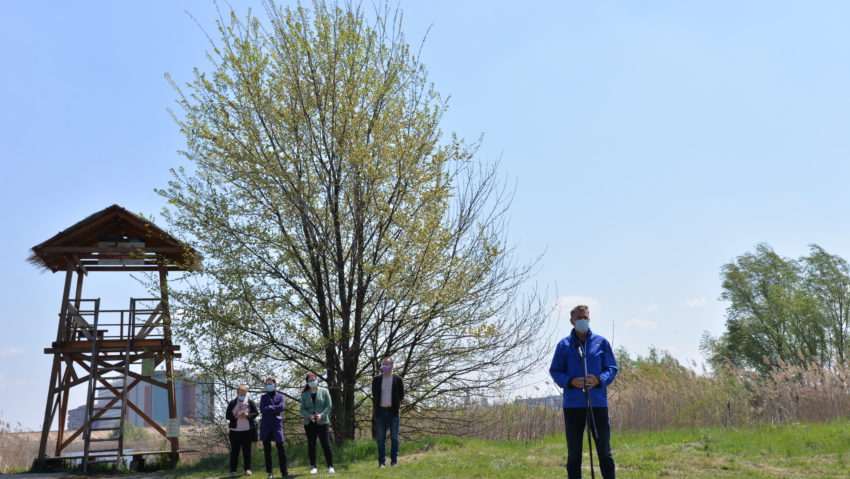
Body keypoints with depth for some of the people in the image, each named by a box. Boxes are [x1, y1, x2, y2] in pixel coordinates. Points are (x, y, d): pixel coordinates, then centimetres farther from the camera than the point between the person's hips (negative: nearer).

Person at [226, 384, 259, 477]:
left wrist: (247, 415, -16)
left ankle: (248, 469, 13)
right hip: (235, 430, 0)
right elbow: (227, 415, 1)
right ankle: (233, 470, 4)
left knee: (247, 450, 6)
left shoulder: (250, 402, 2)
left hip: (248, 430, 1)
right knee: (234, 450, 1)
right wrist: (236, 416, -16)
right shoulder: (232, 403, 1)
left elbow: (256, 413, 1)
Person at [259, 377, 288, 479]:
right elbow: (262, 410, -4)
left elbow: (281, 407, -9)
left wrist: (269, 408, -7)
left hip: (277, 424, -2)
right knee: (267, 449, 2)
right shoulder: (264, 397, 11)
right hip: (265, 425, 2)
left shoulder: (280, 396, 10)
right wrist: (275, 409, -8)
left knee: (280, 447, -7)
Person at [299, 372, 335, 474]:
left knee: (325, 444, -5)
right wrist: (309, 416, -16)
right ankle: (313, 467, 11)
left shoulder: (324, 391, 2)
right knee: (311, 445, 4)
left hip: (322, 422, -2)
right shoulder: (305, 394, 8)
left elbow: (329, 406, -3)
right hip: (309, 423, 2)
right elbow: (302, 409, 3)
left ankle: (330, 466, 1)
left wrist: (321, 415, -18)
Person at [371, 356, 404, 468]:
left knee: (394, 437, 3)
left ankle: (394, 461, 8)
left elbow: (401, 395, 5)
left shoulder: (398, 379, 1)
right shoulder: (376, 379, 6)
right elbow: (374, 395, 10)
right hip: (380, 411, 2)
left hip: (393, 411, -2)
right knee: (381, 438, 3)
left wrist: (395, 404, -2)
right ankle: (381, 462, 6)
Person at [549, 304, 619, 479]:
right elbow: (555, 371, 5)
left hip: (598, 403, 0)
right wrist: (570, 381, -14)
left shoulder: (601, 342, 6)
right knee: (573, 453, 8)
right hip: (573, 404, 0)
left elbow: (612, 368, 6)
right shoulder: (564, 345, 5)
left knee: (604, 450, 4)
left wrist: (599, 379, -14)